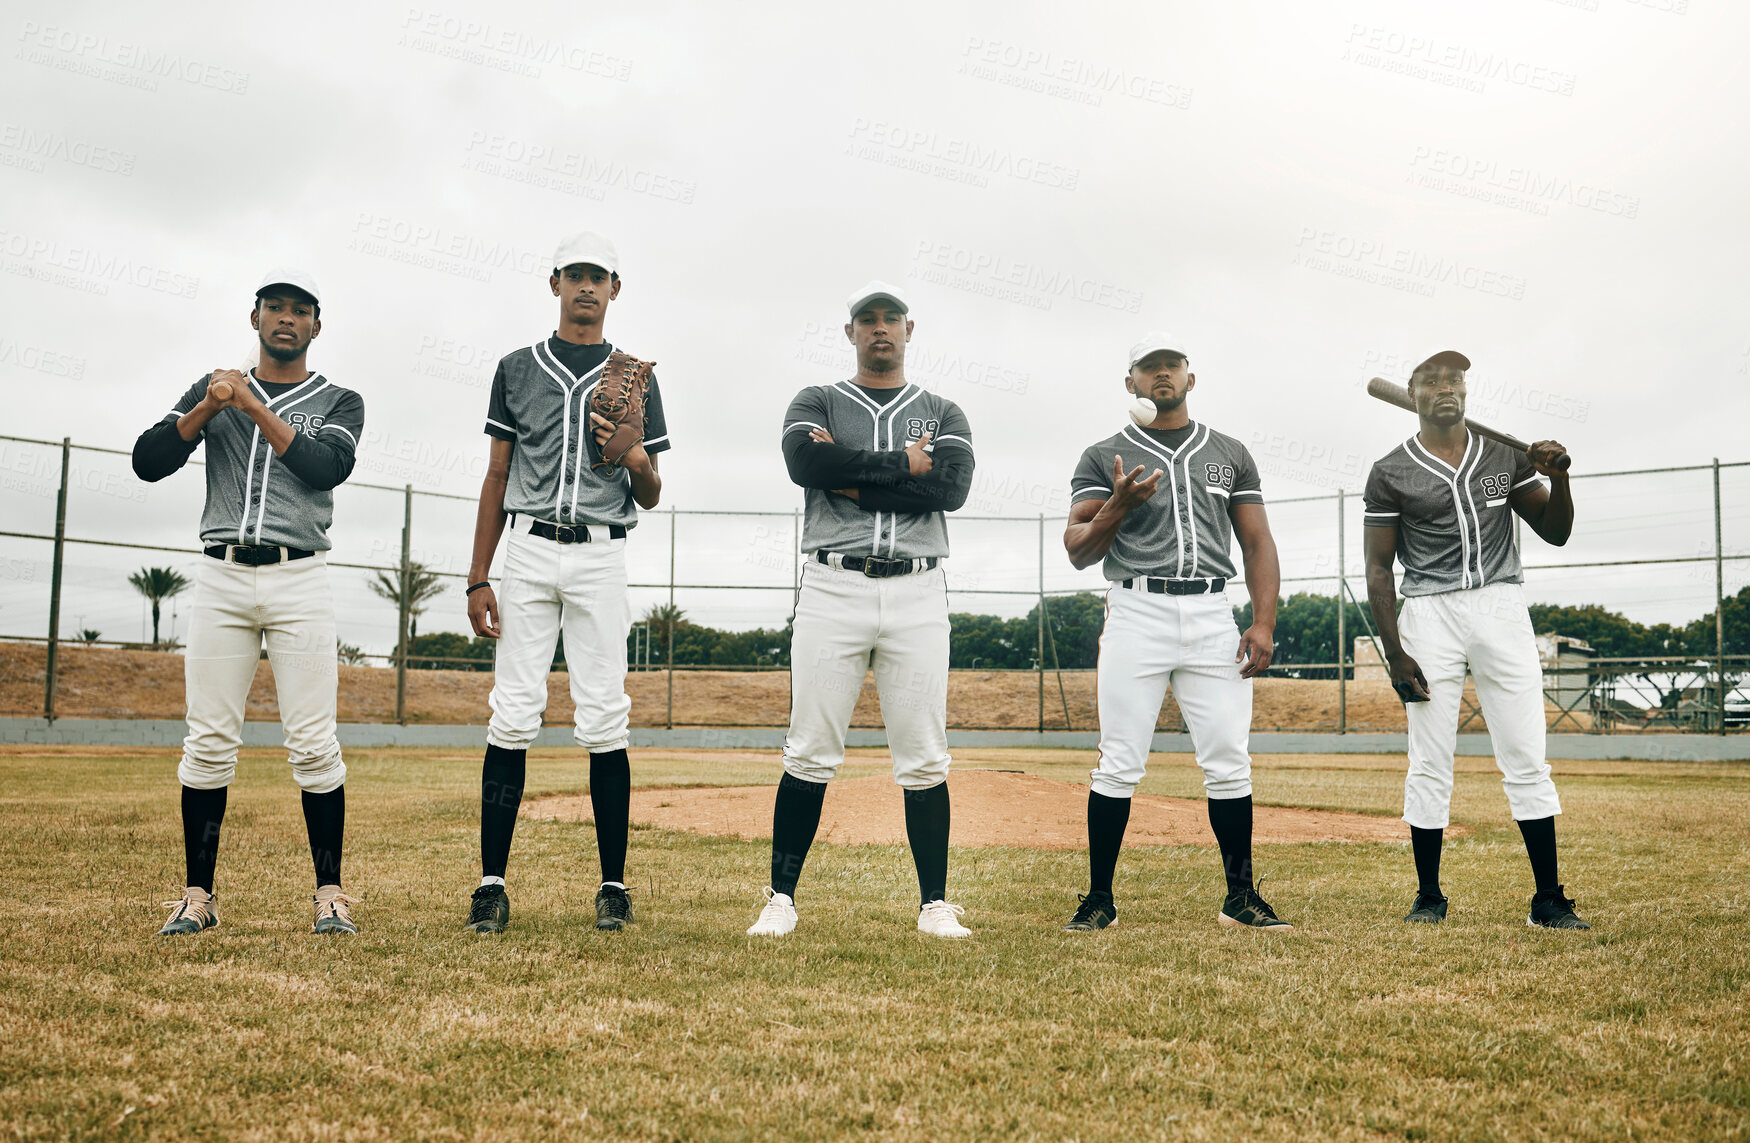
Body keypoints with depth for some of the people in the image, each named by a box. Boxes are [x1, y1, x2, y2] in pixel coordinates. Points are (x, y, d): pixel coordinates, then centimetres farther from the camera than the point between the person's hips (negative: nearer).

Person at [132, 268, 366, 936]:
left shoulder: (339, 403, 12)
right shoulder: (211, 390, 17)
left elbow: (326, 468, -8)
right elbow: (148, 462, 5)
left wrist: (252, 406, -8)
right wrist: (209, 408, -8)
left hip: (300, 581, -2)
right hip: (222, 578, 2)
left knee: (313, 743, -6)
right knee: (209, 741, 0)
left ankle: (330, 893, 2)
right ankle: (198, 894, 9)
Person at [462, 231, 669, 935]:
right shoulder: (518, 369, 13)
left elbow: (649, 499, 11)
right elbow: (496, 477, 11)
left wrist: (638, 462, -13)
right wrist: (478, 578, 4)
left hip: (600, 557, 0)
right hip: (528, 552, 1)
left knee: (604, 719, -4)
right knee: (513, 716, -4)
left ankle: (614, 886, 4)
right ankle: (492, 884, 1)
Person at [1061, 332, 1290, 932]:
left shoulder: (1229, 453, 16)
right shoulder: (1104, 457, 8)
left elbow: (1258, 543, 13)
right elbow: (1078, 551, 3)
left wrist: (1264, 623, 0)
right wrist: (1117, 506, -16)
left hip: (1212, 617, 2)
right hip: (1136, 613, -2)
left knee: (1229, 763, 1)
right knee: (1119, 764, -4)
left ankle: (1241, 897, 13)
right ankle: (1099, 899, 7)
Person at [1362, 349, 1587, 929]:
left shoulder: (1506, 456, 10)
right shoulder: (1390, 473, 2)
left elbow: (1555, 533, 13)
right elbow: (1378, 569, 1)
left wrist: (1559, 478, -7)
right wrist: (1394, 653, -7)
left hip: (1501, 605, 2)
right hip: (1429, 614, -2)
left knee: (1527, 761, 0)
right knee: (1429, 764, 1)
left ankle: (1549, 899, 7)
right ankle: (1429, 898, 12)